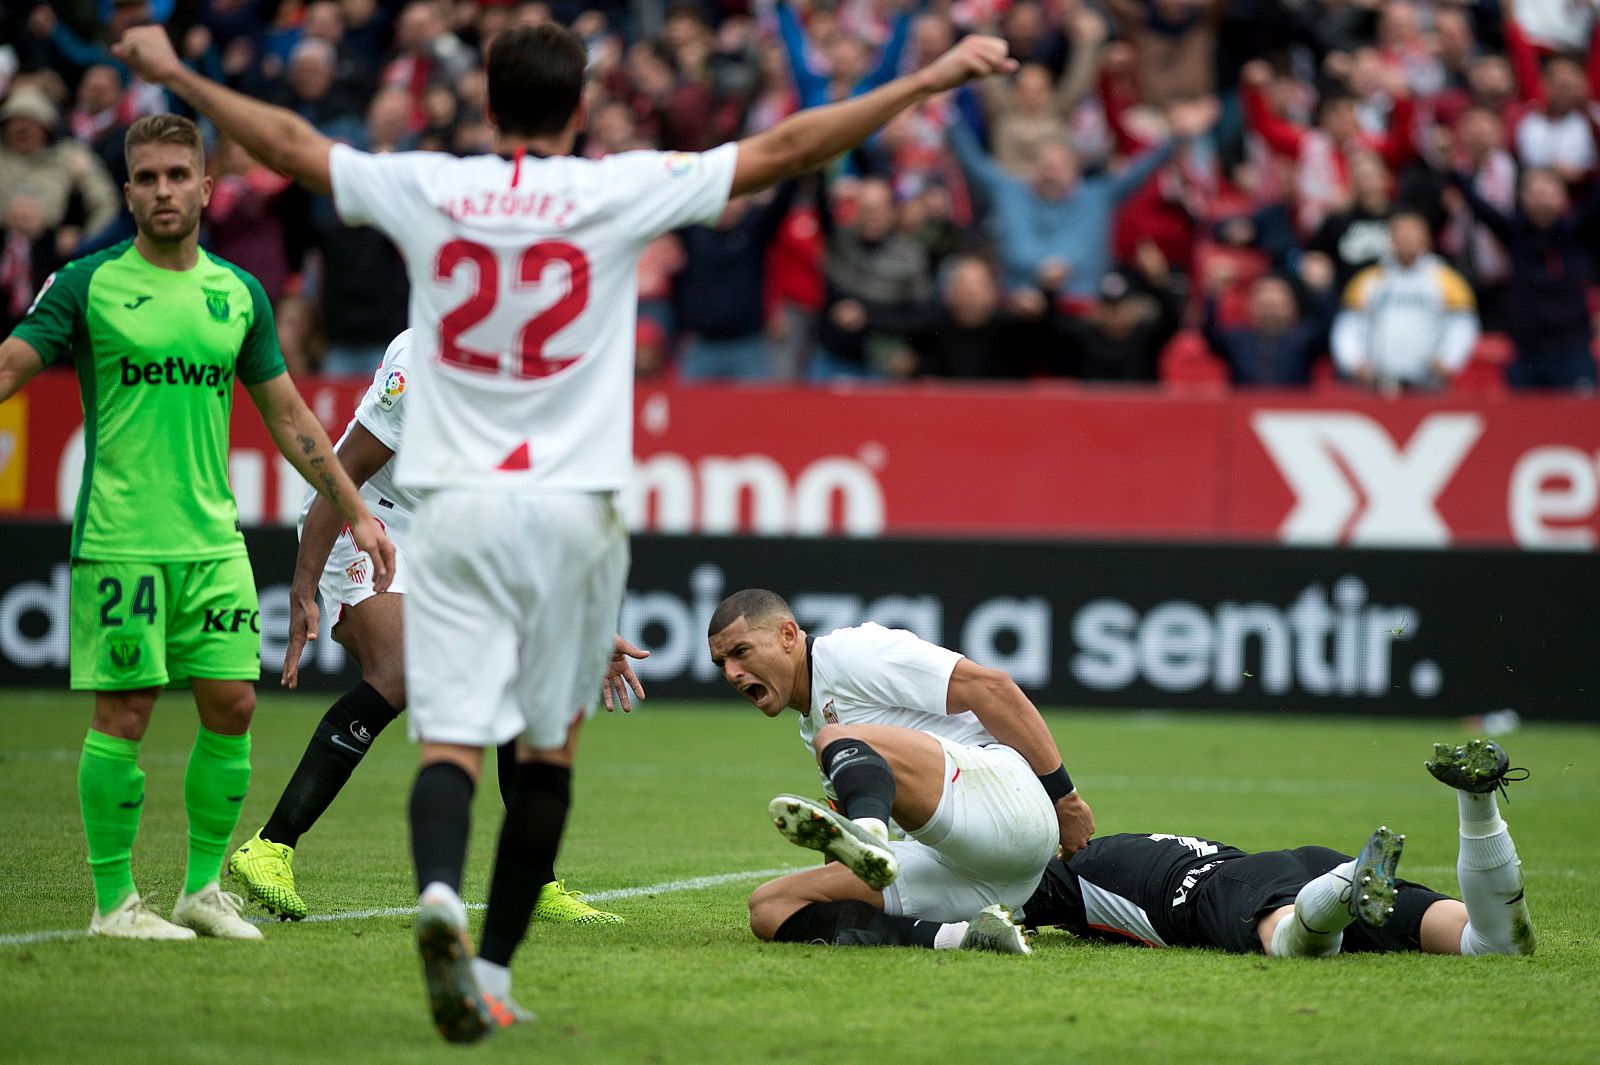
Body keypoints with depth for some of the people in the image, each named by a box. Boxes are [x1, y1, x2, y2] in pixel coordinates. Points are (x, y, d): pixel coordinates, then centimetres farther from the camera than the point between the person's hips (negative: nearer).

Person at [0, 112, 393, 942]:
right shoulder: (88, 284, -1)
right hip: (119, 542, -4)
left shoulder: (239, 293, 11)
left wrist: (355, 512, 16)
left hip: (213, 539, 4)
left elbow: (286, 415, 17)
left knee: (232, 706, 1)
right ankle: (114, 901, 5)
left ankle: (202, 887, 15)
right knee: (124, 715, -5)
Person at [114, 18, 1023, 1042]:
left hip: (455, 501, 1)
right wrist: (928, 80, 1)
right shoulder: (621, 192, -3)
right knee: (547, 748, 12)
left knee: (452, 738, -4)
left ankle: (440, 891, -33)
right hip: (573, 506, -1)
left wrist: (176, 74, 29)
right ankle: (495, 969, 14)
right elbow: (785, 150, -3)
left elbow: (288, 141, 14)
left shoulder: (422, 188, 2)